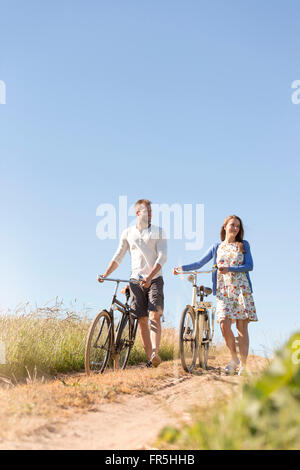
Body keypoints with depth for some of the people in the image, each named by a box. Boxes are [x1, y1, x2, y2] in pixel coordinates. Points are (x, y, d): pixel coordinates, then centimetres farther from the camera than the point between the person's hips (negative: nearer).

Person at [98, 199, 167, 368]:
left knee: (154, 317, -17)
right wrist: (105, 274, -3)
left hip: (155, 279, -2)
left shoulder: (158, 231, 4)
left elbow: (162, 257, -7)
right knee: (142, 320, 1)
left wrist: (150, 277, -21)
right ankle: (150, 358, 7)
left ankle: (155, 352, -24)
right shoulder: (128, 233, 11)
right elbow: (118, 257, 11)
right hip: (136, 280, 2)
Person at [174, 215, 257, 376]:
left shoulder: (243, 245, 10)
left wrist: (229, 269, -13)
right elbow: (200, 263, 12)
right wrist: (182, 268, 0)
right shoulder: (217, 247, 14)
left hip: (241, 289, -1)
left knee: (242, 328, -4)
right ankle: (234, 358, 8)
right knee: (224, 326, -14)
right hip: (223, 291, 1)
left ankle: (243, 365, 4)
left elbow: (249, 266, 0)